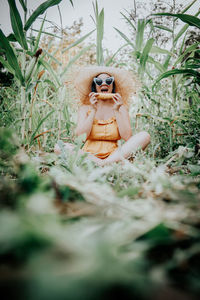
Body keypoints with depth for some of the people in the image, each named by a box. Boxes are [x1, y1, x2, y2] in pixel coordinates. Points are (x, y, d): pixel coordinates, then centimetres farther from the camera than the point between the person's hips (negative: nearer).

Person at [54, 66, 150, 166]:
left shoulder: (121, 108, 10)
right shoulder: (85, 108, 9)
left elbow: (127, 137, -4)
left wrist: (116, 111, -8)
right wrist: (93, 111, -8)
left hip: (113, 155, 1)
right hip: (88, 154, 0)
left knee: (145, 136, -20)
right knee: (58, 147, -25)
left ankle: (107, 163, -32)